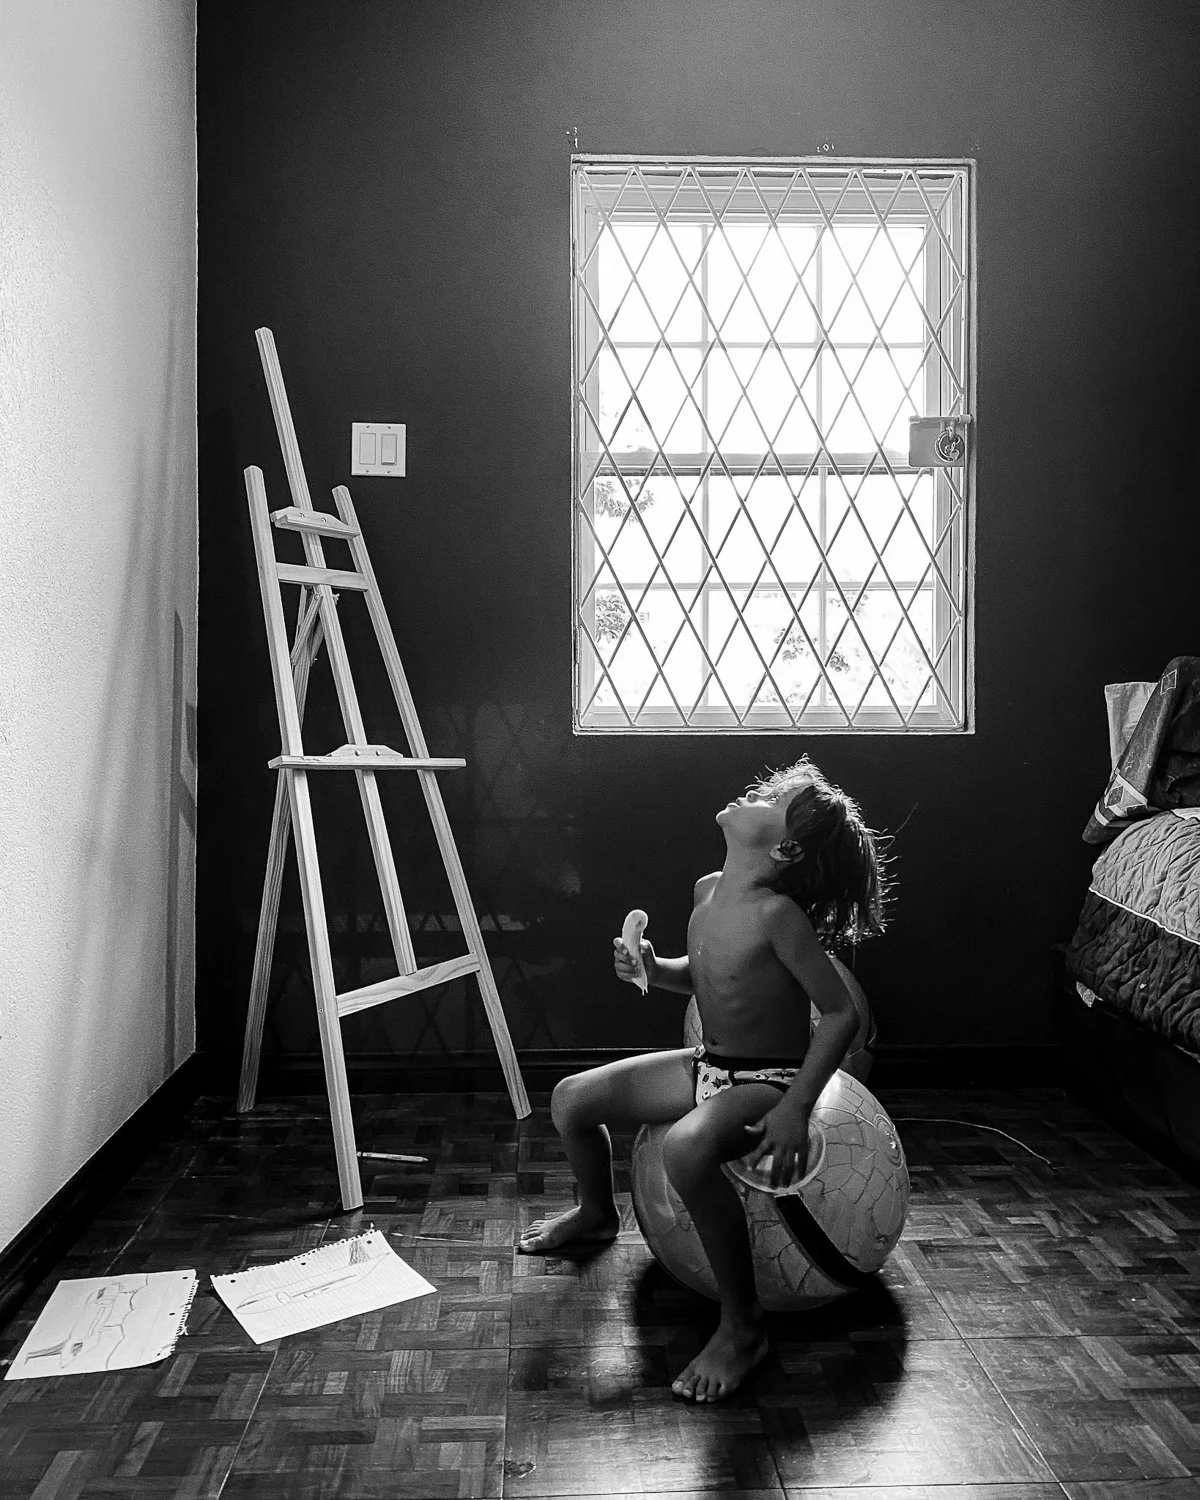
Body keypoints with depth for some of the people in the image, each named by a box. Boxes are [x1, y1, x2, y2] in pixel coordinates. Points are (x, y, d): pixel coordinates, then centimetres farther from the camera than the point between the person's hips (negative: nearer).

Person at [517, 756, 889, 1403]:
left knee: (687, 1148, -38)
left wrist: (796, 1108, -27)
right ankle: (596, 1213, 41)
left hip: (767, 1081, -8)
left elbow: (841, 1012, -23)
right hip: (707, 1064, 8)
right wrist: (652, 968, -5)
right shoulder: (707, 891, -2)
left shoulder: (777, 913, -26)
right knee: (572, 1100, 8)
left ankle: (742, 1326, -17)